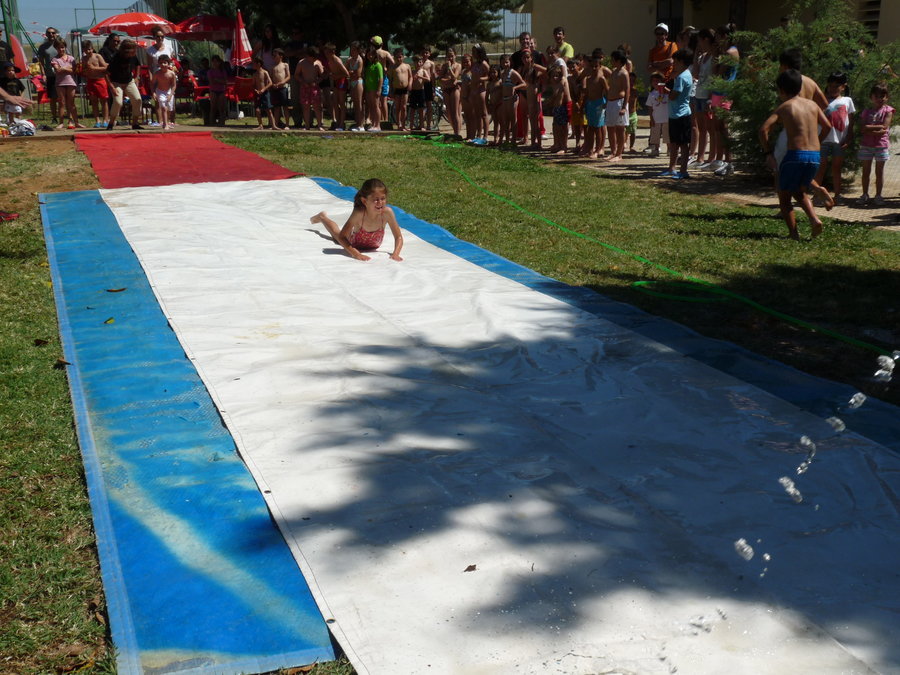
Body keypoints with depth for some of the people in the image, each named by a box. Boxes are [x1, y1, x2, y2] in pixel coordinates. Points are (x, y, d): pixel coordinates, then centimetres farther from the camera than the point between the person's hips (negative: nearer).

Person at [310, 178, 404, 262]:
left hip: (373, 245, 2)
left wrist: (396, 254, -46)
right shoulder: (359, 213, -43)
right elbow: (341, 237, -37)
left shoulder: (387, 212, -38)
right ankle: (322, 217, 57)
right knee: (336, 233, 31)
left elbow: (399, 237, -28)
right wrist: (356, 254, -50)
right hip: (354, 242, -2)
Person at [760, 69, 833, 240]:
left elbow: (763, 129, -11)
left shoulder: (784, 107, 1)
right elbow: (827, 126, 19)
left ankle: (794, 234, 3)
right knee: (799, 191, 27)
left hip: (795, 155, -5)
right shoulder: (812, 104, 14)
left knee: (784, 196, 11)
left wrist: (768, 153, -2)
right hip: (815, 156, 5)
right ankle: (814, 219, 5)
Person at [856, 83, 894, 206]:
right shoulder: (866, 111, 8)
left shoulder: (888, 110, 3)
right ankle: (865, 195, 12)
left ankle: (878, 196, 9)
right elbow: (862, 128, -5)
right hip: (866, 145, 2)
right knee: (866, 171, 5)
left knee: (879, 171, 3)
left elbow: (885, 127, -9)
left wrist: (869, 128, -15)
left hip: (881, 145, -2)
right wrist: (877, 128, -15)